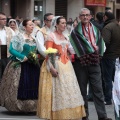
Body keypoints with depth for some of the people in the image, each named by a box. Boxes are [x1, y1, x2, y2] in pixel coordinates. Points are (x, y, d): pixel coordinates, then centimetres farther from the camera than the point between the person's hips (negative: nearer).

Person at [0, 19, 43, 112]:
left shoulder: (34, 39, 12)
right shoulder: (19, 37, -6)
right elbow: (11, 50, -12)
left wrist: (35, 57, -1)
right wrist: (23, 57, -17)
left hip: (32, 66, 6)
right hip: (20, 65, -6)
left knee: (33, 85, 2)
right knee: (21, 85, -7)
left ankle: (30, 107, 9)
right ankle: (19, 107, 1)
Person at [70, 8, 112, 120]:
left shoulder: (95, 30, 13)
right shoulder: (75, 32, 0)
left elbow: (100, 43, 10)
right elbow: (76, 47, -6)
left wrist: (98, 54, -4)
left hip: (94, 62, 3)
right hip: (81, 63, -2)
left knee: (98, 89, -1)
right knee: (82, 90, 4)